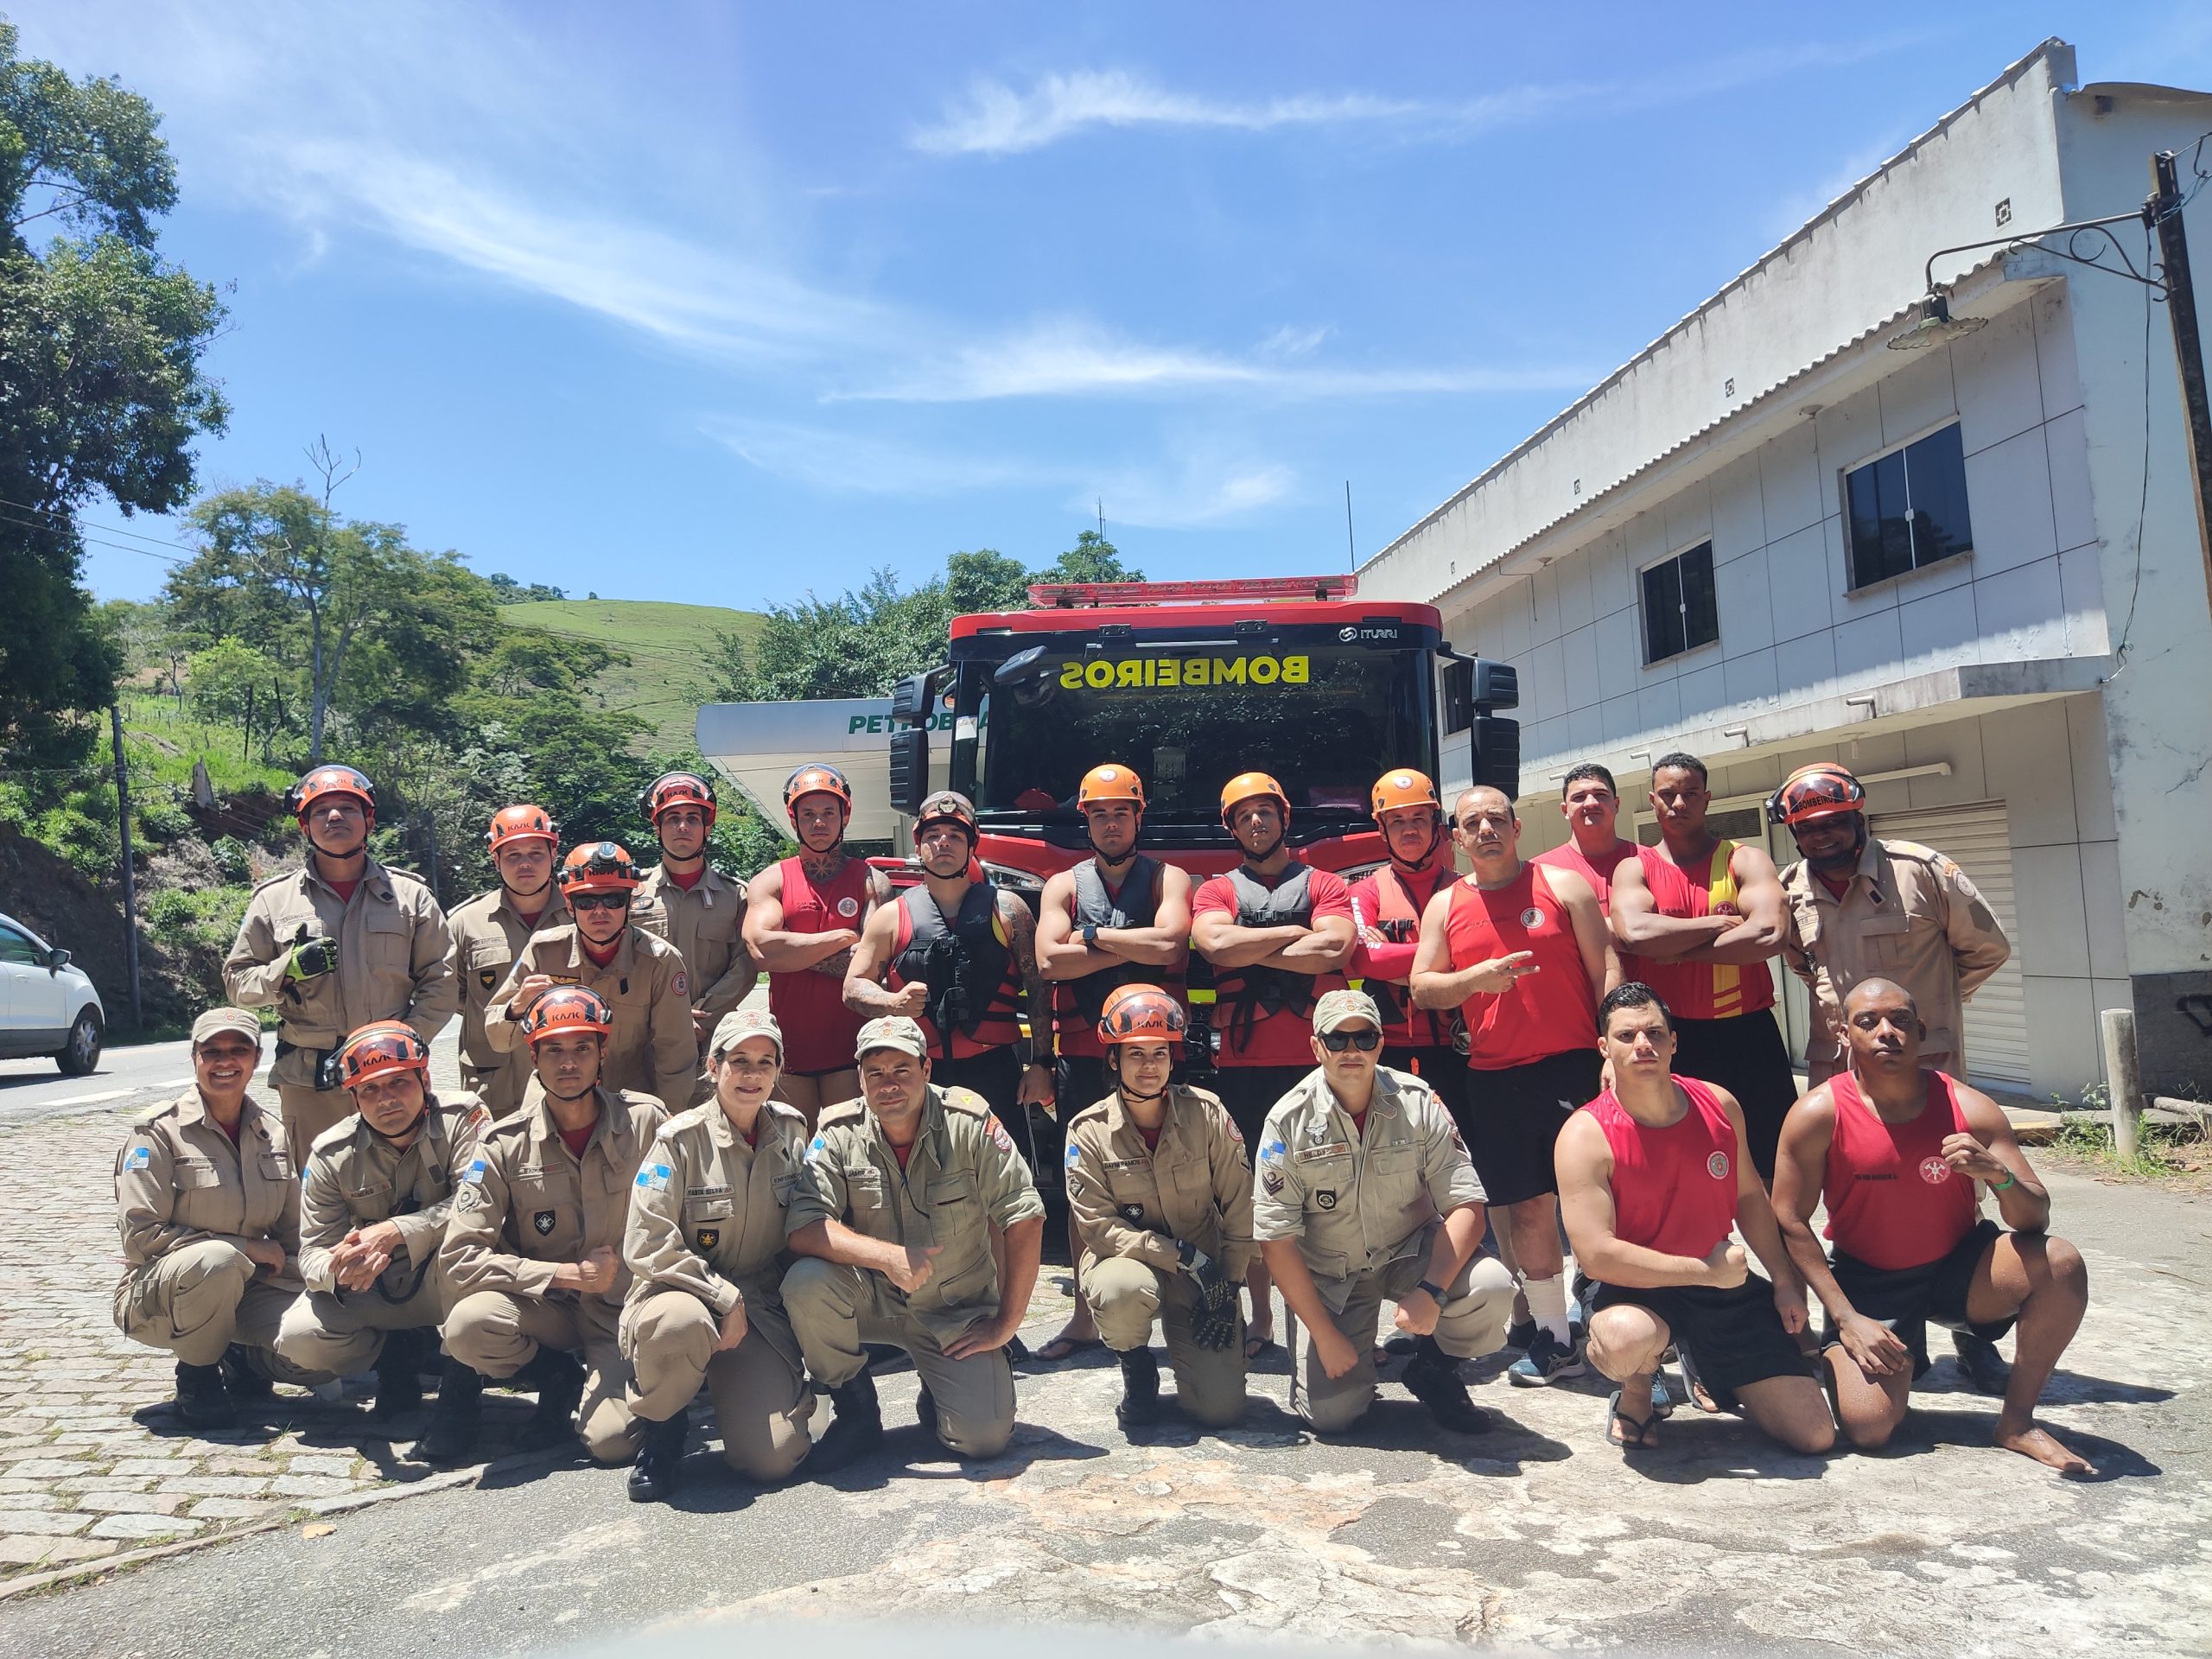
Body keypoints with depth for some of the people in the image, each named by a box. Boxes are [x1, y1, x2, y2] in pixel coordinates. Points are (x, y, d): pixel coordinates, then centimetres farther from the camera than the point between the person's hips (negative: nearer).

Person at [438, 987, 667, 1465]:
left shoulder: (645, 1121, -9)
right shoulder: (505, 1144, -8)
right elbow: (461, 1255, -14)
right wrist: (568, 1274, -19)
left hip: (622, 1306, -2)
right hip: (543, 1305, 2)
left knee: (614, 1442, -23)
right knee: (468, 1326, -31)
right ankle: (561, 1380, 1)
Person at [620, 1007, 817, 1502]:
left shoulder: (792, 1131, 3)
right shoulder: (681, 1139, -10)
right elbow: (647, 1244, -15)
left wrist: (747, 1311, 2)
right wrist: (725, 1299, -18)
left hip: (762, 1311, 2)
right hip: (681, 1291, -2)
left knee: (773, 1457, -17)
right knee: (682, 1323, -40)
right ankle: (660, 1429, -7)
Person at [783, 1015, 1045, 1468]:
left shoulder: (968, 1120, -14)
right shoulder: (839, 1133, -10)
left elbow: (1025, 1220, -12)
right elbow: (802, 1228, -21)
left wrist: (1005, 1325, -11)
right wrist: (888, 1257, -33)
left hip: (957, 1312, -1)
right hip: (872, 1300, 1)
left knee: (984, 1437, -19)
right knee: (806, 1282, -29)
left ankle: (939, 1391, 18)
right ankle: (857, 1411, -4)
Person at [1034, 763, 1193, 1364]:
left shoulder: (1168, 879, 6)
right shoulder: (1064, 885, 10)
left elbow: (1171, 944, -15)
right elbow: (1049, 960, -7)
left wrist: (1094, 936, -8)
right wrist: (1135, 947, -9)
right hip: (1083, 1058, 2)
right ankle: (1086, 1316, 19)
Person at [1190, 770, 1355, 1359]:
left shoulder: (1325, 885, 10)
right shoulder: (1215, 891, 12)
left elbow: (1334, 951, -10)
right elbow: (1214, 944, -10)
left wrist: (1249, 954, -6)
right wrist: (1299, 934, -5)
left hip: (1318, 1060, -1)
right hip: (1243, 1064, 1)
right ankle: (1261, 1318, 18)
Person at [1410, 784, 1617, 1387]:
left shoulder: (1564, 885, 3)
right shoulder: (1445, 905, 10)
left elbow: (1606, 970, 0)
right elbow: (1422, 987, 7)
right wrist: (1477, 978, -12)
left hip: (1572, 1065, -3)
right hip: (1495, 1075, 3)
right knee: (1527, 1207, 10)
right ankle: (1552, 1338, 22)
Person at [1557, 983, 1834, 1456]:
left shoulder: (1719, 1105, -4)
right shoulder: (1586, 1134, -21)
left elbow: (1749, 1197, 13)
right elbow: (1596, 1255, -26)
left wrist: (1785, 1282, 13)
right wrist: (1708, 1271, -21)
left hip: (1722, 1281, 5)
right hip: (1630, 1287, -5)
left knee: (1816, 1436, 1)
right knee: (1624, 1341, -42)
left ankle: (1710, 1372, 31)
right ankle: (1636, 1391, -2)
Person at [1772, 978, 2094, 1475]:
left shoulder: (1970, 1108, -12)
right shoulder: (1818, 1114, -18)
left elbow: (2036, 1219, -10)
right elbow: (1790, 1221, -13)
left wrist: (1999, 1175, -33)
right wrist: (1846, 1319, -16)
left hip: (1959, 1266, 3)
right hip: (1868, 1282, -2)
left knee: (2061, 1264, -26)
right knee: (1868, 1426, -20)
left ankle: (2017, 1421, -6)